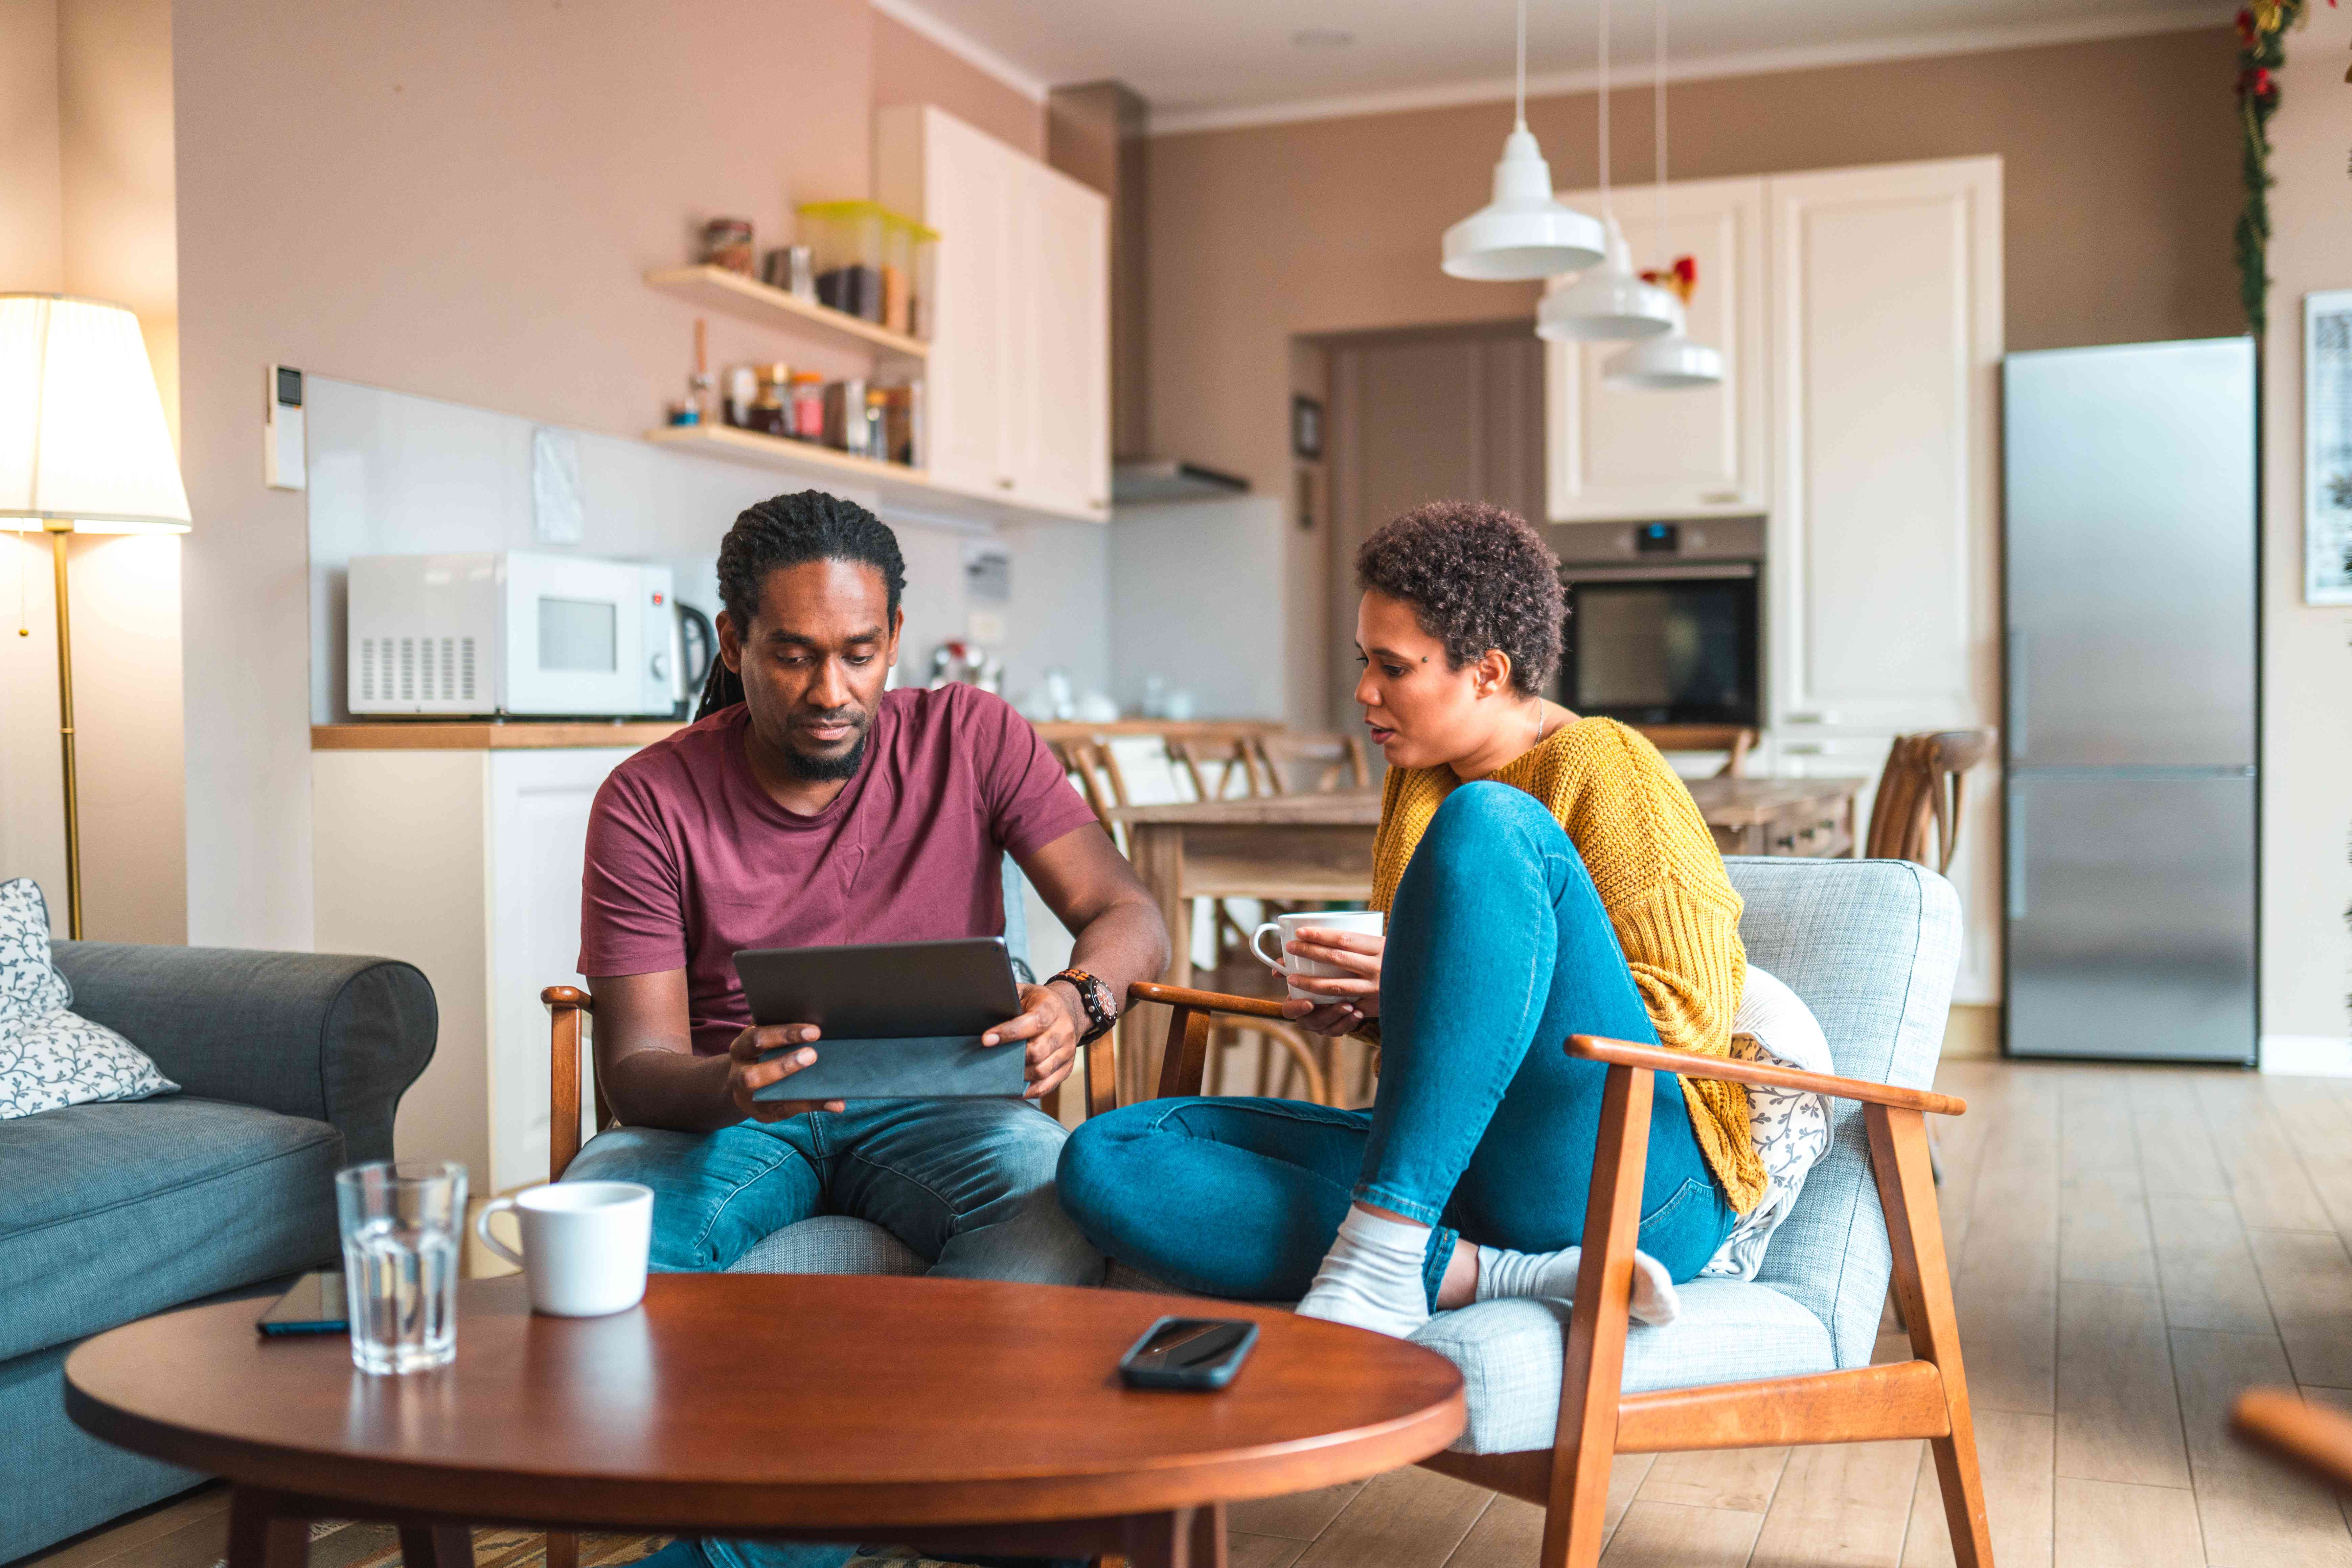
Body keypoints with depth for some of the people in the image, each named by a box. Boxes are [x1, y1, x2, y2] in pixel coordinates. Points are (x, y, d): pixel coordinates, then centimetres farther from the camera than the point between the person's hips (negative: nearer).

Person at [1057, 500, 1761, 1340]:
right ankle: (1492, 1276, -28)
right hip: (1448, 1171, 7)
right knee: (1105, 1159, -12)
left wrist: (1444, 986, -14)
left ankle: (1378, 1265, -33)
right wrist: (1364, 1011, 6)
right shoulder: (1417, 780, 18)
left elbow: (1690, 1018, -10)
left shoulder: (1606, 768, -2)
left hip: (1625, 1175, -7)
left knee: (1487, 825, -28)